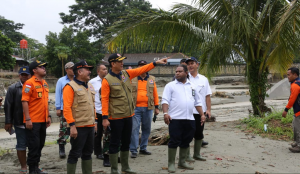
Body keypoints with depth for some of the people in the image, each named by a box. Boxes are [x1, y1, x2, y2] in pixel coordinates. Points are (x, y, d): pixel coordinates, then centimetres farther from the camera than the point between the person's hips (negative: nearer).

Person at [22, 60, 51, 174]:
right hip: (33, 121, -8)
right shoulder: (30, 83, -11)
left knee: (40, 145, 14)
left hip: (43, 120, 8)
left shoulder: (44, 83, 13)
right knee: (34, 145, -1)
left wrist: (48, 116, 16)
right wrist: (27, 119, -19)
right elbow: (24, 101, -15)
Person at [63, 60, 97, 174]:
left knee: (88, 152, 16)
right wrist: (72, 125, -20)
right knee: (75, 154, 0)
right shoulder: (70, 87, -10)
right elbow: (67, 108, -15)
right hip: (78, 127, -8)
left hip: (90, 126, 8)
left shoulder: (90, 86, 15)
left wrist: (95, 122, 16)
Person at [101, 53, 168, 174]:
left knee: (126, 142, 17)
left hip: (128, 115, 7)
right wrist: (105, 117, -16)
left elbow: (141, 70, 8)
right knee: (115, 143, 4)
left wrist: (156, 63, 3)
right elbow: (104, 99, -13)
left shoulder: (126, 73, 7)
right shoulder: (107, 80, -11)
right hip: (116, 117, -7)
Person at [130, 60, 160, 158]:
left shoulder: (152, 79, 10)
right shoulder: (132, 79, 4)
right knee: (134, 129, -5)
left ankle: (143, 148, 24)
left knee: (147, 129, 10)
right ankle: (133, 150, 3)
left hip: (148, 108, 3)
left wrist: (156, 107, 7)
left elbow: (155, 93, 10)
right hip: (135, 108, -3)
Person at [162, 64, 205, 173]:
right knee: (174, 142, -3)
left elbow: (197, 102, 20)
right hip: (175, 119, -4)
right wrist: (165, 113, -19)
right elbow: (165, 100, -5)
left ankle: (182, 162, 24)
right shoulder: (170, 85, 3)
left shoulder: (193, 86, 17)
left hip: (189, 119, 5)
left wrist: (202, 114, 11)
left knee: (186, 142, 11)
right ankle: (171, 164, 7)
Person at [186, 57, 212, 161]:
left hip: (201, 111, 4)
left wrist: (208, 109, 1)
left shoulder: (203, 79, 9)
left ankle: (197, 154, 26)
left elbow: (207, 95, 8)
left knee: (199, 134, 12)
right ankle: (187, 155, 15)